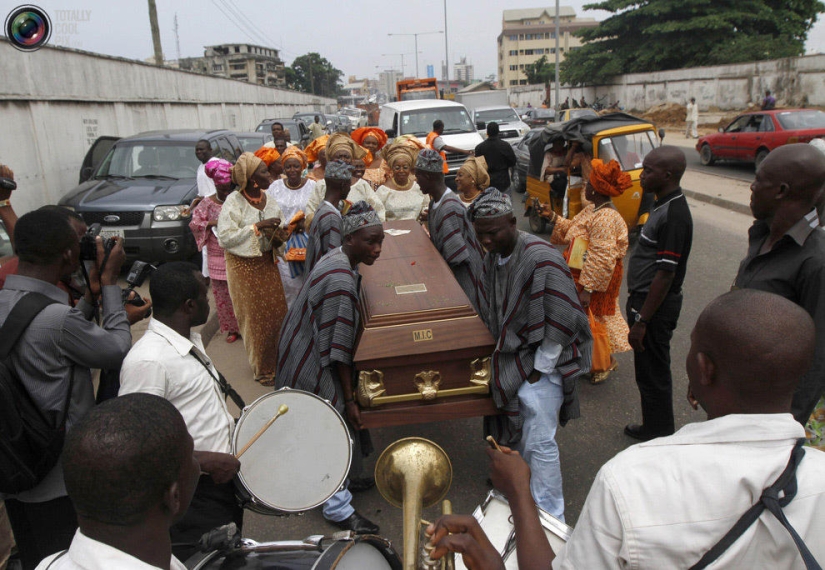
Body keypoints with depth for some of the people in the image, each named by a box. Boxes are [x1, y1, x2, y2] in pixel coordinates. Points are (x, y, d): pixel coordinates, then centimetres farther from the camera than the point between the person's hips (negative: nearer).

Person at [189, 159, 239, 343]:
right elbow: (194, 223, -1)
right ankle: (231, 328, 17)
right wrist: (213, 223, -15)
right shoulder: (208, 204, 3)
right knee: (223, 293, 5)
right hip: (218, 257, 1)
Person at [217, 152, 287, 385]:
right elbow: (225, 237, -21)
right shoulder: (234, 202, -15)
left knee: (277, 311, 6)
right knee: (254, 316, 4)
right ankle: (262, 369, 19)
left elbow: (279, 228, 10)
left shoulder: (269, 199, 2)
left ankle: (278, 361, 24)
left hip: (267, 262, 5)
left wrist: (277, 236, -14)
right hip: (244, 266, -5)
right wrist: (257, 226, -23)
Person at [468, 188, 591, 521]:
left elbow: (561, 321, -21)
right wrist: (499, 354, 12)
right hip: (510, 360, 8)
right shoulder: (492, 259, 1)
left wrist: (540, 368, -16)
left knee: (539, 443, -3)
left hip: (541, 362, -7)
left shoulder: (542, 259, -24)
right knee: (518, 434, 21)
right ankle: (522, 486, 45)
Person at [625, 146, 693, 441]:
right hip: (644, 299, 10)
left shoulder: (674, 214, -22)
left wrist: (641, 321, -22)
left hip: (655, 306, -10)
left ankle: (659, 438, 21)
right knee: (648, 371, 20)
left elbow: (665, 275, -24)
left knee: (653, 374, 4)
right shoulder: (664, 206, 9)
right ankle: (653, 427, 36)